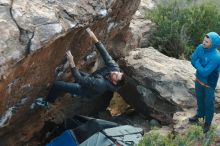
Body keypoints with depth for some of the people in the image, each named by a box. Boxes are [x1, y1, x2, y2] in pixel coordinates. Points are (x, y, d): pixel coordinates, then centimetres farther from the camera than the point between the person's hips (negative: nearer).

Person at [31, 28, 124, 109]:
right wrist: (95, 39, -29)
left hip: (85, 91, -7)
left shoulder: (101, 84, -44)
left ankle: (46, 102, 21)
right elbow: (105, 54, -21)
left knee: (57, 84, -7)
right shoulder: (114, 67, -27)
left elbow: (80, 80, -39)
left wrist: (71, 63, -43)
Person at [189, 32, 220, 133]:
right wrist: (201, 67, -23)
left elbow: (204, 72, -32)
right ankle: (200, 114, 53)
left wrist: (198, 64, -19)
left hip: (209, 83, -6)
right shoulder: (200, 47, -16)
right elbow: (193, 61, -9)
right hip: (199, 79, 6)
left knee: (208, 103, 14)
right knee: (199, 98, 27)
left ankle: (208, 122, 37)